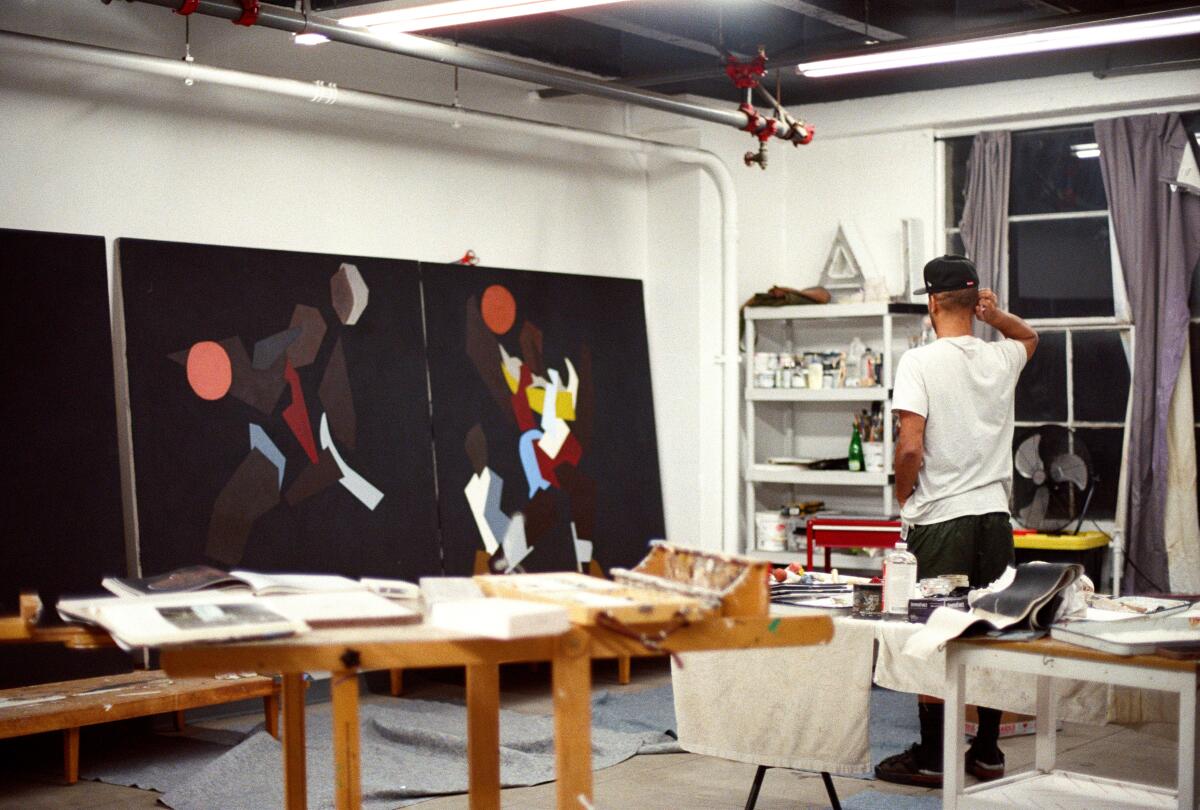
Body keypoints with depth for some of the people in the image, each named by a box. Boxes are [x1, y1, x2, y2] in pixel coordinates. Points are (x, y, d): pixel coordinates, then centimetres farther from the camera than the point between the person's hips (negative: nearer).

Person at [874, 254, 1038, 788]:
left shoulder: (919, 363, -11)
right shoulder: (1002, 359, 6)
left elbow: (909, 449, -18)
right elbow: (1029, 335, 32)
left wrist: (903, 496, 0)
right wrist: (996, 315, 12)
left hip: (939, 520, -5)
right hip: (994, 516, 5)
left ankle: (930, 758, 8)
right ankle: (987, 753, 19)